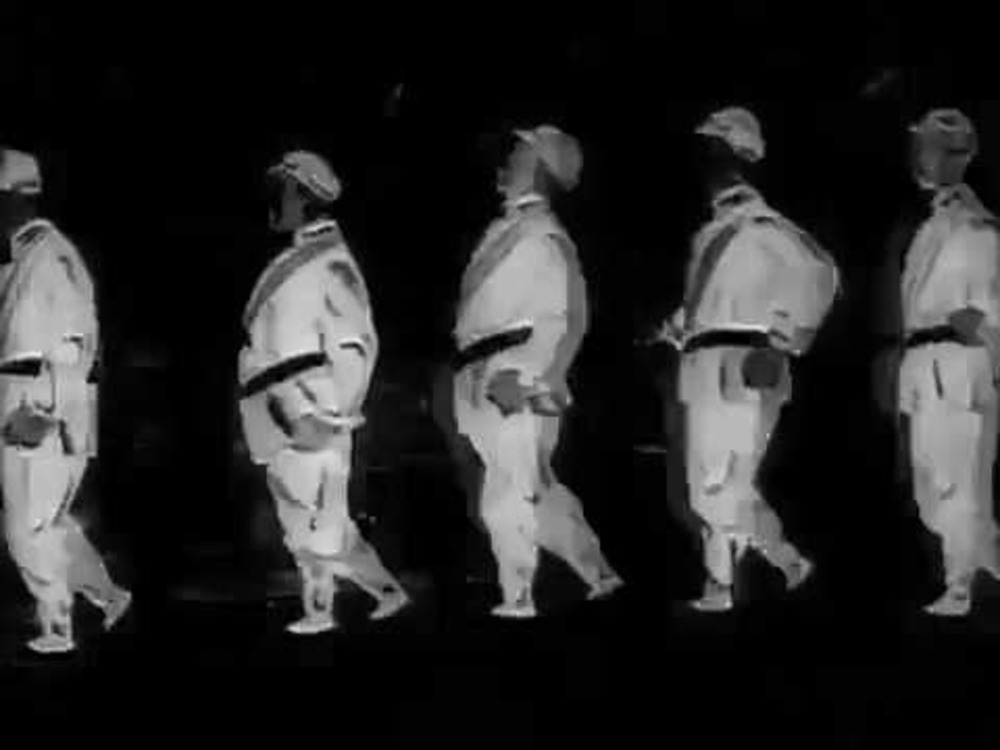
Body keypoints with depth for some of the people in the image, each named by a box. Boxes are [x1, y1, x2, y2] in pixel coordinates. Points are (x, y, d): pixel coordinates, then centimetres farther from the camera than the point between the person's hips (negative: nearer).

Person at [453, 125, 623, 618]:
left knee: (508, 500, -5)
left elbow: (565, 321, -17)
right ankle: (600, 576, 24)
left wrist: (524, 377, -22)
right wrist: (472, 376, 17)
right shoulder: (504, 230, 14)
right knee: (538, 494, 14)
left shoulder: (544, 236, -11)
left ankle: (517, 601, 6)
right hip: (484, 387, 9)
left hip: (519, 388, -9)